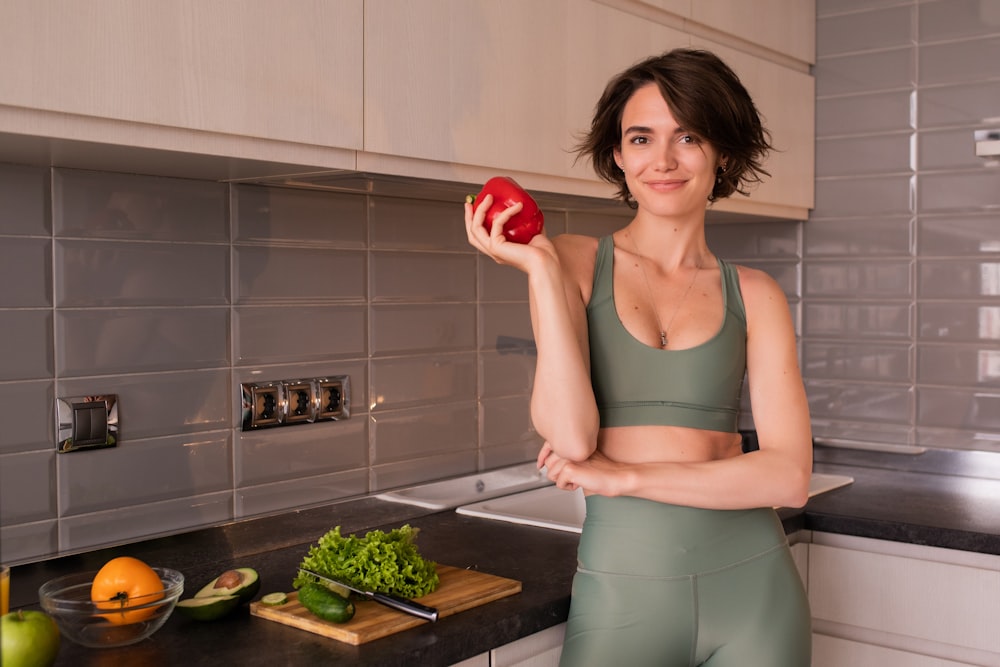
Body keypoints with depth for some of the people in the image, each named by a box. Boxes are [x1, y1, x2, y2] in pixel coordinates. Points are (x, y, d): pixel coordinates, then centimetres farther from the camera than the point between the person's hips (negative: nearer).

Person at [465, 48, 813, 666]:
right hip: (620, 586, -1)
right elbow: (570, 437, -14)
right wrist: (542, 269, -14)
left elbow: (789, 475, -6)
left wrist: (627, 476, -13)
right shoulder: (575, 263, -1)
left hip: (749, 587, 1)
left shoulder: (753, 294, 2)